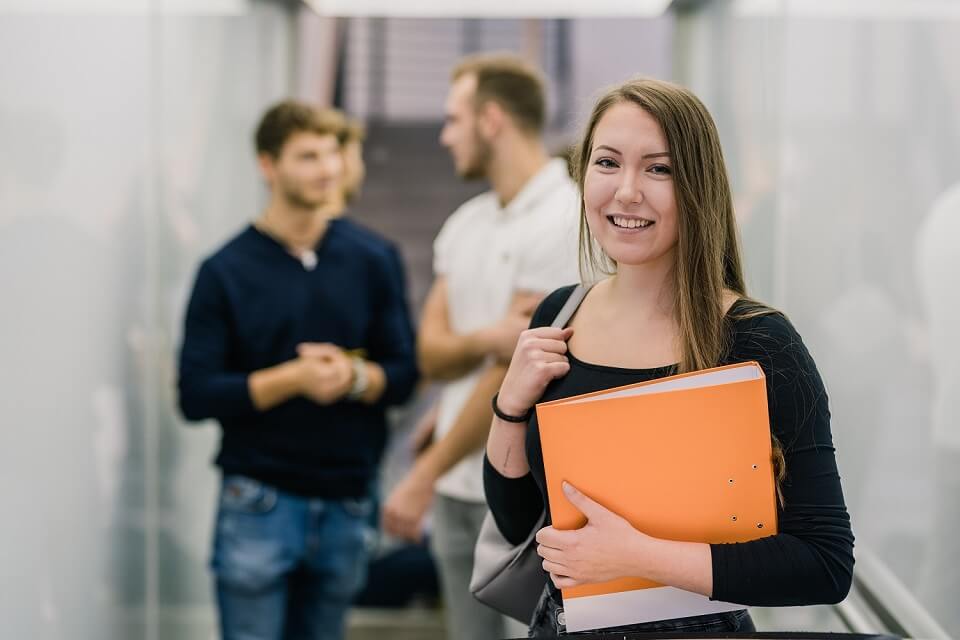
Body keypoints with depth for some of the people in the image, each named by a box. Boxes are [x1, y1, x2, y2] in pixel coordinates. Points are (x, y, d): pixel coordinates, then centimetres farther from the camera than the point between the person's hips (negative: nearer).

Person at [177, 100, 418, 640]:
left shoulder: (372, 258, 5)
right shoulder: (226, 270, -3)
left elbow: (405, 373, 5)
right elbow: (196, 394, -8)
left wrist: (356, 377, -17)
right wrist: (294, 377, -20)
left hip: (347, 502, 3)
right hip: (259, 501, -3)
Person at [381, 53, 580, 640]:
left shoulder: (564, 222, -14)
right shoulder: (466, 223, 11)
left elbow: (515, 372, -16)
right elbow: (433, 353, 6)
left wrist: (422, 479, -13)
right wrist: (484, 339, -19)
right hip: (460, 487, 7)